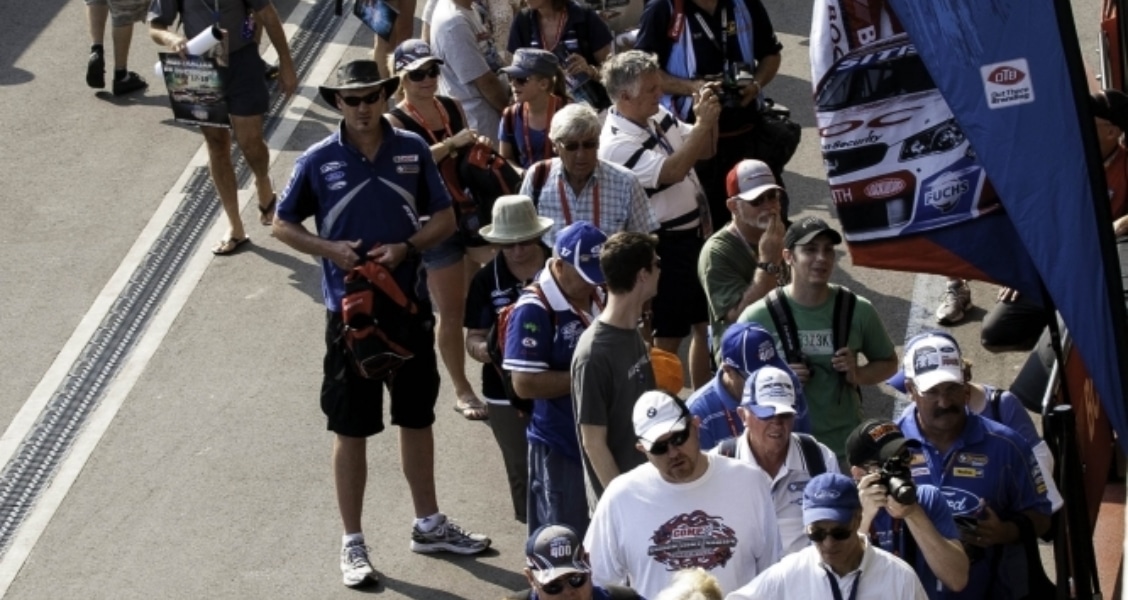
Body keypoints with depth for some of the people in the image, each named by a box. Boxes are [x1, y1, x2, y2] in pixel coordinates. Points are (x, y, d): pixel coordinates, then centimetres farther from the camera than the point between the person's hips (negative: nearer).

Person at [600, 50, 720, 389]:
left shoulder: (659, 117, 3)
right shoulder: (617, 144, -23)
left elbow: (704, 151, 13)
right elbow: (673, 171, -32)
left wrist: (708, 119, -7)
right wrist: (703, 124, -28)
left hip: (695, 236, 9)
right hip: (665, 247, -9)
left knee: (706, 324, 18)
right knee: (668, 337, 1)